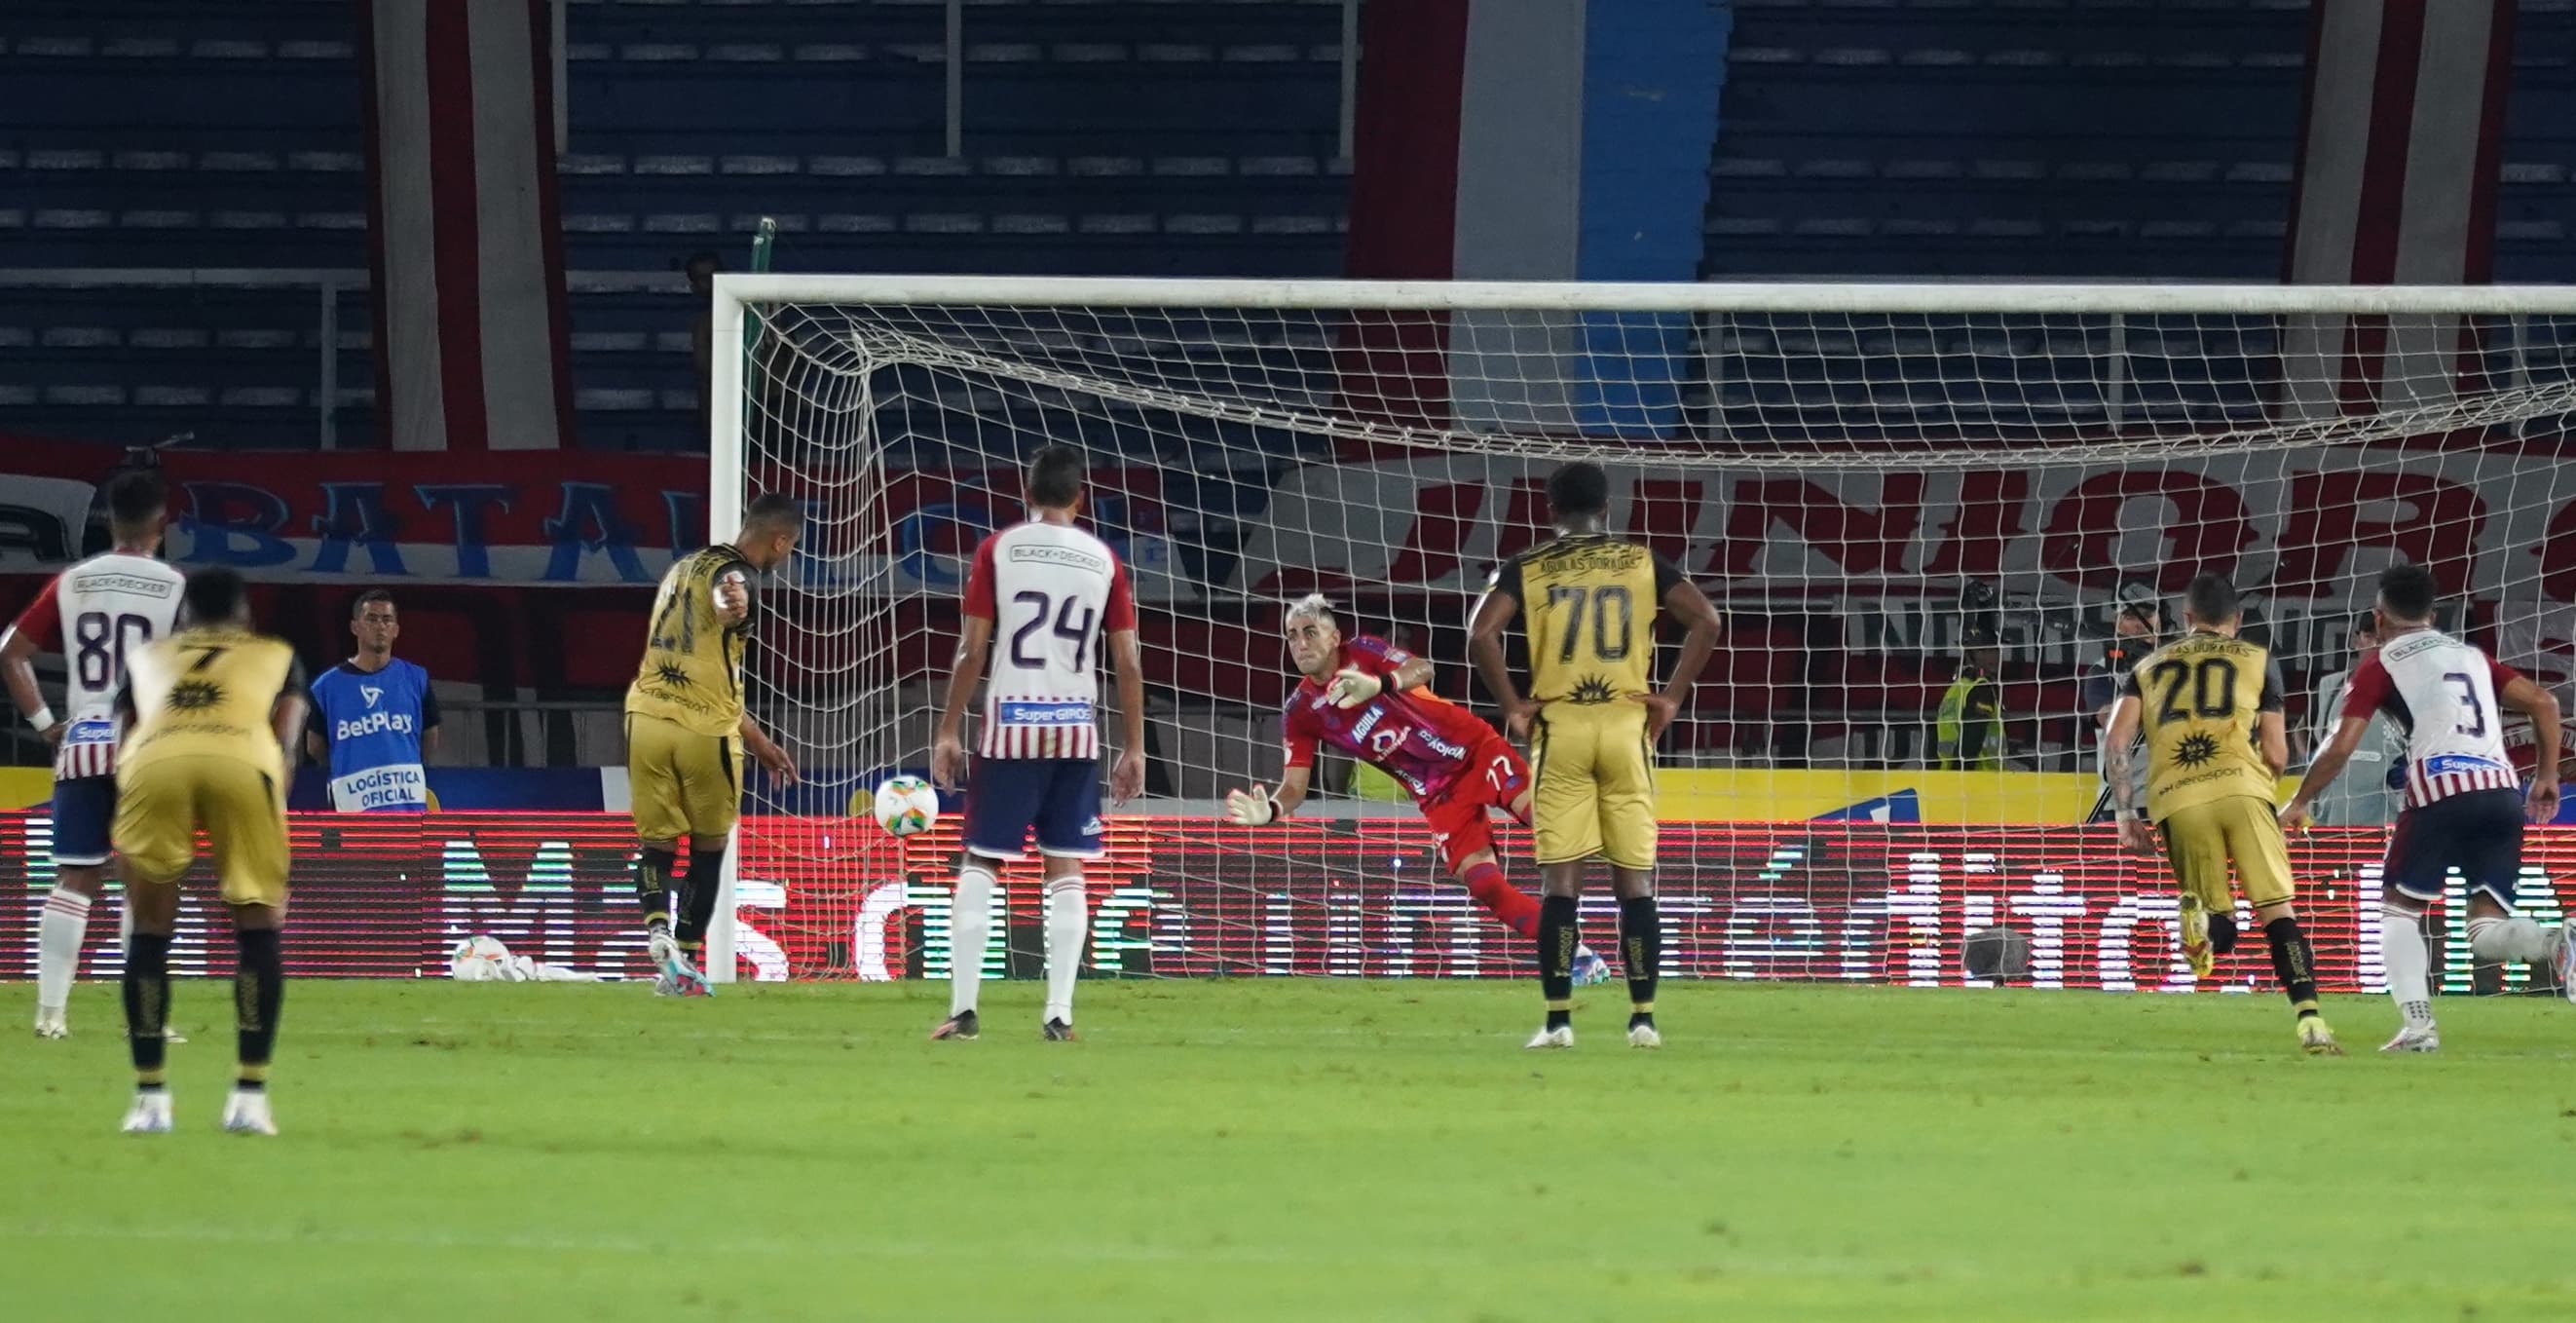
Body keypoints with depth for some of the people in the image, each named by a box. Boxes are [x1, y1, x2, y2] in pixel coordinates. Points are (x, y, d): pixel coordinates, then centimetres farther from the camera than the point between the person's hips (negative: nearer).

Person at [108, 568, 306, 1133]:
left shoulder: (146, 658, 38)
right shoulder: (277, 655, 34)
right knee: (259, 927, 13)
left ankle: (149, 1097, 13)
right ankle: (250, 1096, 6)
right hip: (242, 762, -1)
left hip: (153, 763, 1)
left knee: (151, 930, 15)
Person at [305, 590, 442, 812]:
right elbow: (315, 747, 13)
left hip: (409, 803, 1)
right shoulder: (328, 686, 2)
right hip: (353, 807, -1)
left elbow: (430, 741, 16)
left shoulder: (416, 679, 6)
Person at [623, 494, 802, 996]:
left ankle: (656, 927, -19)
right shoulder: (733, 572, -6)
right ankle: (686, 962, 12)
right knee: (708, 847, 11)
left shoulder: (685, 566, 20)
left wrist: (757, 740, 32)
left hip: (647, 717, 6)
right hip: (704, 730, -6)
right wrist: (733, 607, -61)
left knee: (658, 841, 7)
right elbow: (726, 595, -36)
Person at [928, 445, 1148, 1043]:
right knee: (1066, 869, 7)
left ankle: (963, 1007, -4)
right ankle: (1059, 1014, 0)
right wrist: (1133, 749, 9)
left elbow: (972, 651, -4)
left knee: (980, 864, 4)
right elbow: (1129, 663, 4)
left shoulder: (997, 550, 0)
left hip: (1010, 725, -2)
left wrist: (949, 731, 1)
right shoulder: (1104, 561, 6)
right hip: (1076, 729, 2)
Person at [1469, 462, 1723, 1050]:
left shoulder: (1528, 568, 4)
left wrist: (1513, 707, -1)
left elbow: (1481, 636, -10)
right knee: (1635, 880, 4)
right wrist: (1671, 698, 2)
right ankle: (1643, 1017, 2)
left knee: (1560, 880, 1)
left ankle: (1558, 1018, -3)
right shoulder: (1642, 562, 7)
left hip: (1559, 730, -1)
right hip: (1627, 725, 1)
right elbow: (1706, 621, -3)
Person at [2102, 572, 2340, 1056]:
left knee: (2220, 931, 12)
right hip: (2241, 787, -2)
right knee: (2278, 912, -1)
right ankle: (2310, 1022, -18)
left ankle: (2202, 913, -25)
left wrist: (2127, 813, 13)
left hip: (2176, 800, 2)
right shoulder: (2256, 660, 17)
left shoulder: (2150, 666, 23)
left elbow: (2116, 742, 10)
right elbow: (2276, 755, 12)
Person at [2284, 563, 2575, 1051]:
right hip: (2503, 794, 4)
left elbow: (2341, 747, 3)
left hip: (2441, 793, -4)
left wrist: (2299, 803, 16)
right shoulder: (2472, 657, 26)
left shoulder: (2381, 667, 10)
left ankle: (2417, 1024, -5)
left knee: (2399, 910, 14)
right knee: (2486, 930, 5)